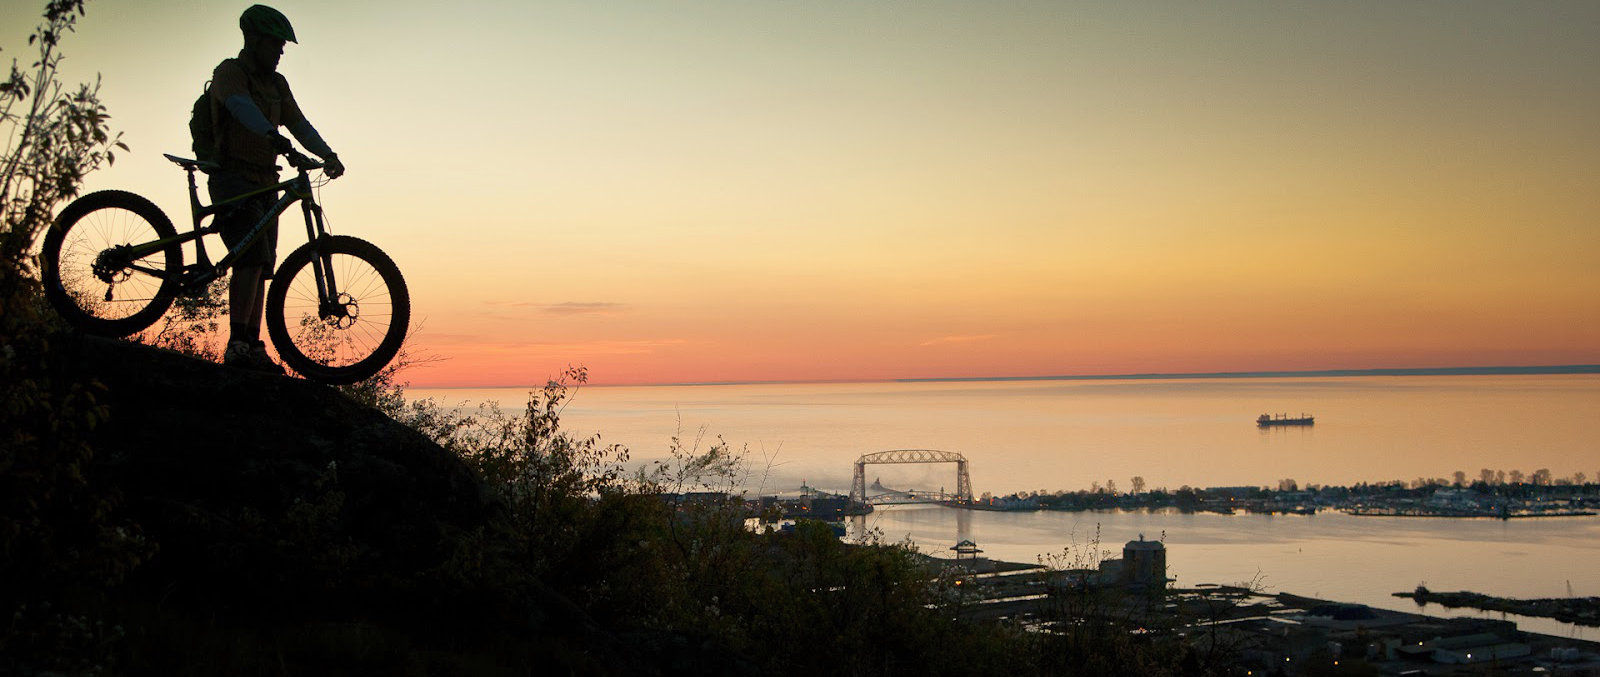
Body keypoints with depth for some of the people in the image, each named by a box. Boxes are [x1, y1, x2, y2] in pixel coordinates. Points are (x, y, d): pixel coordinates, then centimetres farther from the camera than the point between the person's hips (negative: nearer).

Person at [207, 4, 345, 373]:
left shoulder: (277, 84, 18)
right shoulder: (230, 72, -6)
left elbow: (299, 124, 10)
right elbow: (241, 106, -27)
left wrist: (328, 154, -8)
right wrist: (272, 135, -46)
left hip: (264, 183, 8)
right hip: (233, 179, -8)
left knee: (260, 268, 4)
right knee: (252, 258, -21)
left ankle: (253, 348, 6)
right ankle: (237, 344, -23)